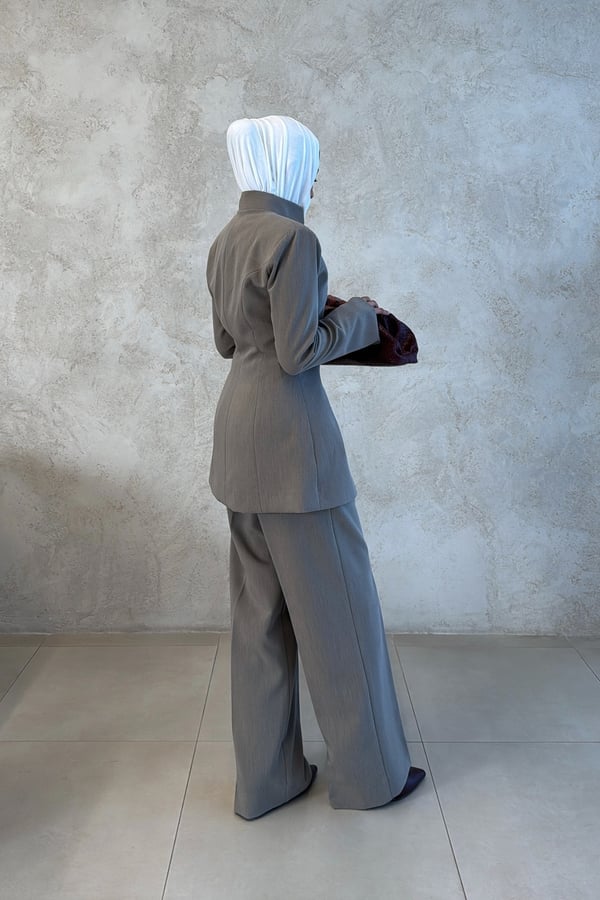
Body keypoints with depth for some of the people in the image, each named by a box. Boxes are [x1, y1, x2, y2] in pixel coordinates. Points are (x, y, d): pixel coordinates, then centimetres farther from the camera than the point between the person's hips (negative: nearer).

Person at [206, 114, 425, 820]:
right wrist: (357, 315, -2)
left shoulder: (226, 241, 13)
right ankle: (369, 772, 23)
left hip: (239, 431, 9)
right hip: (291, 438, -9)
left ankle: (265, 778, 26)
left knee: (260, 609, 14)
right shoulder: (292, 239, -15)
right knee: (338, 606, 5)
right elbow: (298, 353, -18)